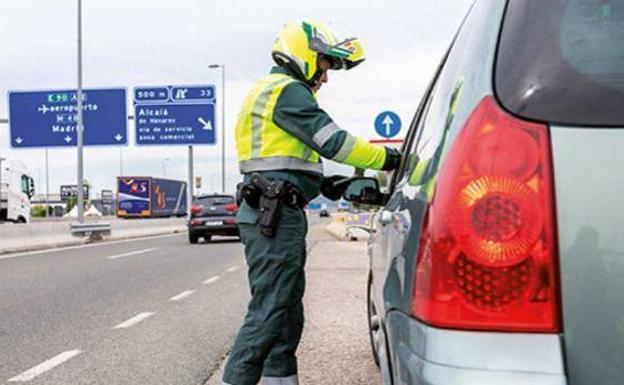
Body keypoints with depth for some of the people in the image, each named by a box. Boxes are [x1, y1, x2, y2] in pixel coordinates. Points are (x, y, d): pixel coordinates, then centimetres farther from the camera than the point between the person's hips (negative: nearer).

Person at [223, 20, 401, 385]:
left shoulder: (274, 90, 25)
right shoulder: (288, 90, -8)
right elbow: (334, 142, -16)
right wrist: (390, 159, -8)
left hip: (274, 213, 11)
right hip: (274, 214, -11)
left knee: (287, 312, 14)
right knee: (269, 311, -10)